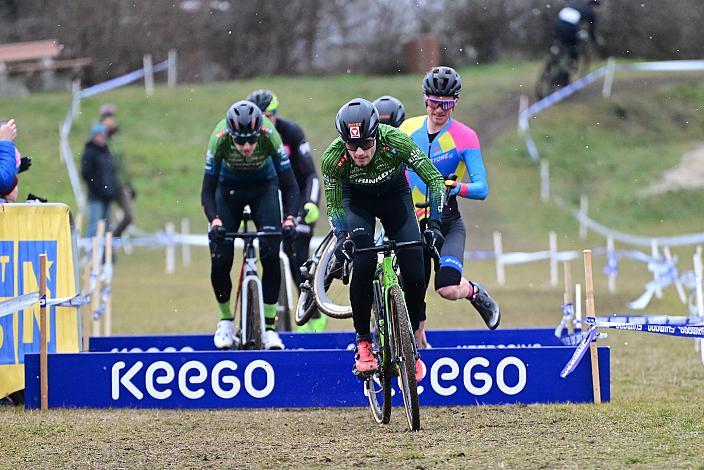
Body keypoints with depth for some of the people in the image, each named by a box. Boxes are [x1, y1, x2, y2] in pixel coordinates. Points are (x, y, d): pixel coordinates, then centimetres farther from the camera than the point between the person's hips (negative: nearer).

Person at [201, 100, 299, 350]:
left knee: (271, 255, -18)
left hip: (264, 186, 0)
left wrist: (289, 218, -43)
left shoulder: (270, 136, -33)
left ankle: (269, 327, -9)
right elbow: (207, 191, -28)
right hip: (229, 187, 0)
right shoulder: (220, 139, -33)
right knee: (220, 261, -11)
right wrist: (214, 221, -45)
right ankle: (225, 320, 13)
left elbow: (290, 185, -27)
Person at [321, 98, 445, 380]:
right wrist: (342, 236, -35)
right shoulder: (332, 158, -32)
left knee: (414, 273, -12)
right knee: (363, 264, -24)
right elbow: (334, 206, -17)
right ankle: (363, 344, -8)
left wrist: (434, 224, -37)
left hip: (394, 195, 1)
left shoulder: (396, 142, -35)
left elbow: (435, 180, -27)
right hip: (356, 199, 0)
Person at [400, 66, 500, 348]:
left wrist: (455, 187, -34)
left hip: (447, 224, -3)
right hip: (412, 223, 3)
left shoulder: (464, 138, -9)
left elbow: (482, 189, -15)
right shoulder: (409, 128, 2)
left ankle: (475, 293, 12)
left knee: (448, 288, -23)